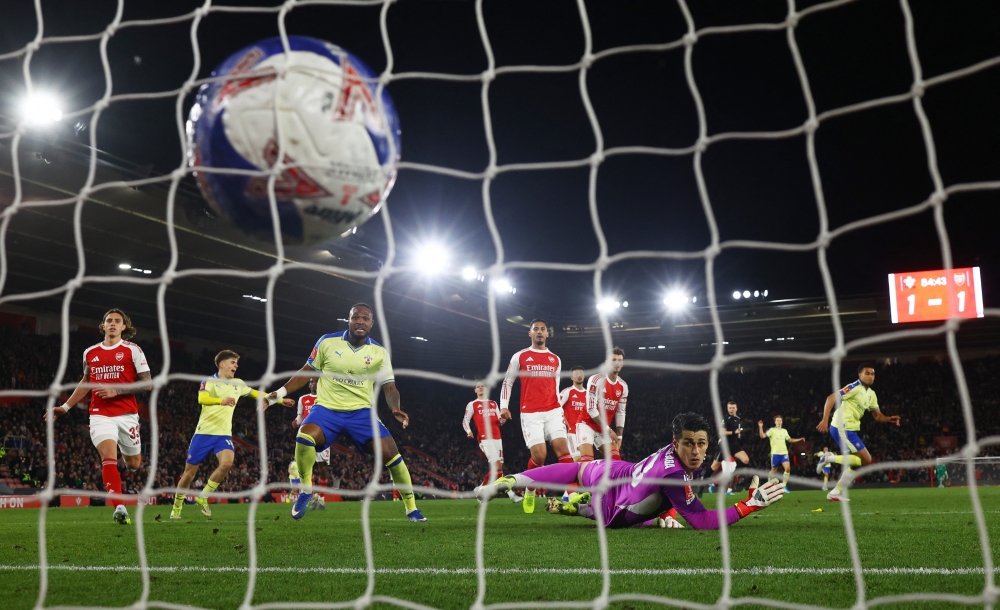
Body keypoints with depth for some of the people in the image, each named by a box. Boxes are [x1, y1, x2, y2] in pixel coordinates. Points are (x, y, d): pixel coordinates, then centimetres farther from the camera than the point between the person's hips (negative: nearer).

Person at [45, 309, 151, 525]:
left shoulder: (132, 350, -1)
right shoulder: (90, 353, 10)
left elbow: (146, 383, -6)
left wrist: (117, 391, -16)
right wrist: (65, 407, 22)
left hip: (127, 414, -1)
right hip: (100, 415, 1)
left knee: (133, 464, 10)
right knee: (109, 458, -21)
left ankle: (128, 453, 49)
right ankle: (119, 507, -26)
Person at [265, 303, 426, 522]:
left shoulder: (380, 353, -3)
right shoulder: (327, 342, -5)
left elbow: (389, 387, -2)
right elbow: (307, 372, 5)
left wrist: (395, 409, -23)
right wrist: (279, 393, -2)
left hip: (361, 411, 1)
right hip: (327, 408, -1)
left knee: (390, 452, -16)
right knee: (304, 438, -31)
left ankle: (411, 508, 2)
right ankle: (306, 491, -6)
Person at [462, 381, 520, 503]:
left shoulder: (493, 404, 22)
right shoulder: (472, 405, 7)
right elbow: (465, 421, 4)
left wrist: (502, 419, -2)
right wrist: (469, 431, -15)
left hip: (497, 438, 7)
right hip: (485, 439, -7)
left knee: (497, 467, 2)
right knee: (497, 466, -17)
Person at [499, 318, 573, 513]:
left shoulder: (555, 360, 16)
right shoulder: (519, 357, 6)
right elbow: (507, 382, 9)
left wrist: (561, 411, 14)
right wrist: (504, 406, -3)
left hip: (552, 411, 3)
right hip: (530, 413, -3)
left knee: (562, 447, -15)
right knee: (539, 455, -13)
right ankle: (530, 492, 13)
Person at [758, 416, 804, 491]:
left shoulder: (784, 431, 13)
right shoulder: (772, 430, -3)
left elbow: (790, 440, 27)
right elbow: (762, 436, -15)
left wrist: (800, 439, 19)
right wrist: (761, 427, -27)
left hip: (784, 453, 4)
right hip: (775, 453, -4)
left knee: (788, 468, -15)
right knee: (774, 470, 6)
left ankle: (784, 485, -6)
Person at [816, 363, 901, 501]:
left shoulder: (871, 394, 17)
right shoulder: (854, 387, -11)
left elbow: (878, 416, 18)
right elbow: (831, 398, -18)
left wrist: (889, 419, -4)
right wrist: (825, 420, -26)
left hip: (850, 430, 10)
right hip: (842, 428, -10)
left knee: (857, 462, 13)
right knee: (866, 460, -10)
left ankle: (834, 493, 14)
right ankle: (830, 459, -6)